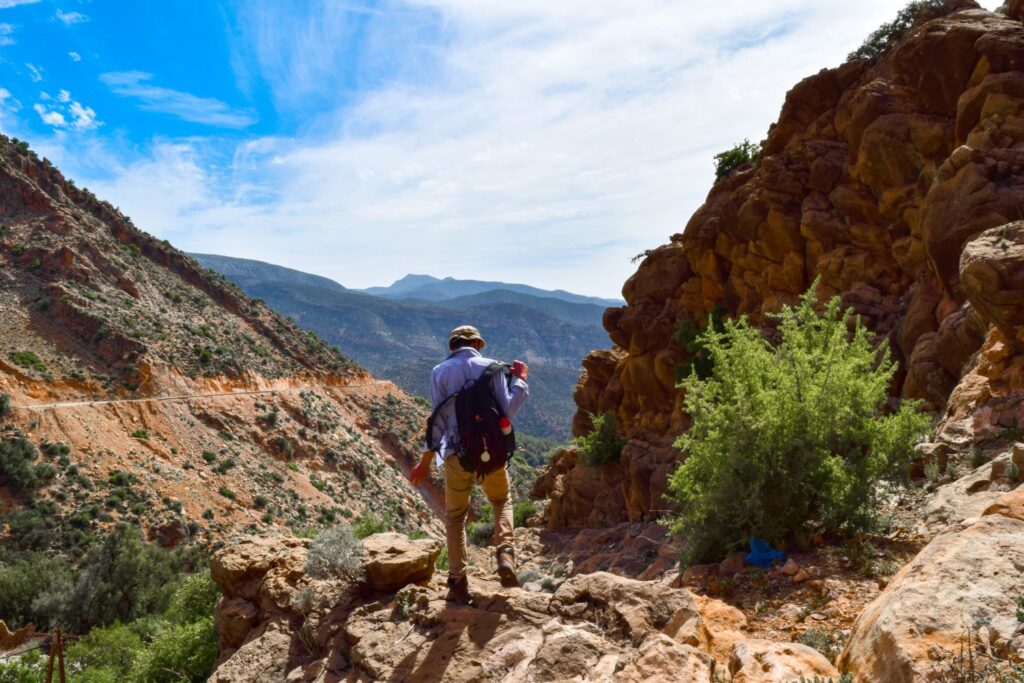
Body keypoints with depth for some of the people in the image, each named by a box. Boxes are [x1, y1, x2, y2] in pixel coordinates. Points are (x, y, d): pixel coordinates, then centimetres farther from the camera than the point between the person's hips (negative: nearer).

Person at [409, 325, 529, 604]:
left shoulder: (439, 372, 1)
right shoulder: (491, 367, -1)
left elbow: (439, 421, -1)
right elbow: (507, 411, -6)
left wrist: (425, 461, 6)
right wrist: (520, 380, 7)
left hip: (457, 454, 0)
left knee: (455, 517, 16)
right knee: (502, 501, 26)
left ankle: (458, 583, 14)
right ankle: (505, 554, 3)